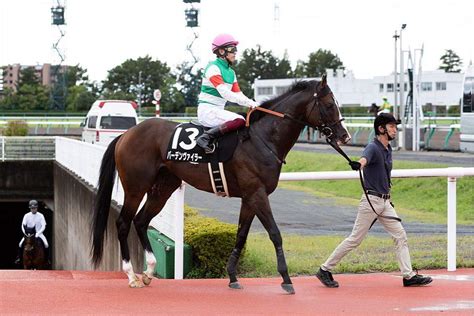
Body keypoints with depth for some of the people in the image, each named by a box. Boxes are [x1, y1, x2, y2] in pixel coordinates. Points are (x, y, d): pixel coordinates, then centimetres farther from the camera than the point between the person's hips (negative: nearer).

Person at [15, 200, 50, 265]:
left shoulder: (40, 216, -3)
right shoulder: (27, 216, 0)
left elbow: (43, 226, -7)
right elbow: (23, 225, -2)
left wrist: (38, 233, -19)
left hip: (38, 233, -1)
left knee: (46, 244, -23)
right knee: (20, 244, -19)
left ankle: (47, 259, -7)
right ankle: (19, 258, -4)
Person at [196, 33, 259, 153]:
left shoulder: (231, 72, 16)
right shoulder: (213, 68, -12)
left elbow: (238, 94, 11)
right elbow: (224, 93, -22)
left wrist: (252, 103, -9)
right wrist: (248, 102, -27)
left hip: (218, 111, 9)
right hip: (207, 109, -9)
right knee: (239, 120, -27)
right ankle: (207, 138, -28)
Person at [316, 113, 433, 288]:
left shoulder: (388, 149, 13)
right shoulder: (373, 147, -14)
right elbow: (364, 159, -39)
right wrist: (358, 164, -62)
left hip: (385, 201, 9)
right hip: (371, 200, -9)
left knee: (400, 236, 4)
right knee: (355, 239, -5)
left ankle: (409, 276, 7)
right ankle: (325, 270, 3)